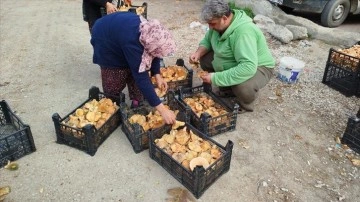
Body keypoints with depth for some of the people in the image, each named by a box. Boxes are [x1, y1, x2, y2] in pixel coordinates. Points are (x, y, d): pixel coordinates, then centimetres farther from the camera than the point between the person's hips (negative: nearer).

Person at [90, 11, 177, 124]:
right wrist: (162, 109, -49)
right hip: (105, 41, -6)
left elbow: (153, 54, -5)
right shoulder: (131, 42, -46)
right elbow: (141, 77, -47)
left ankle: (137, 103, 14)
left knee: (136, 69, 0)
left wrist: (157, 75, -19)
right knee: (115, 80, -4)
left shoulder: (150, 31, -26)